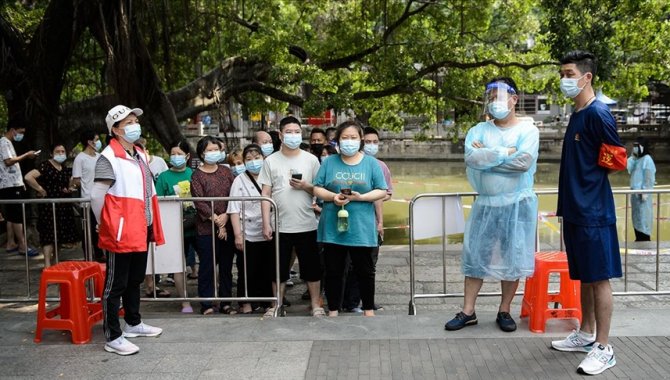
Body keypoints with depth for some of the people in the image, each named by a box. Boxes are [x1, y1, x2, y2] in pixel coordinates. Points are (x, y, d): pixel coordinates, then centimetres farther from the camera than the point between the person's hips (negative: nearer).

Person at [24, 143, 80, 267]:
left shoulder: (65, 168, 12)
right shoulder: (45, 166, -11)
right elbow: (28, 177, -24)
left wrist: (69, 189, 4)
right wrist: (41, 190, -17)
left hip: (63, 206, 7)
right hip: (49, 205, -7)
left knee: (59, 234, 12)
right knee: (49, 234, -10)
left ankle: (55, 261, 24)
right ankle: (47, 264, -11)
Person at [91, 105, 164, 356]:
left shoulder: (140, 155, 14)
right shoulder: (108, 158, -13)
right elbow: (96, 196, -16)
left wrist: (151, 225, 16)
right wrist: (107, 225, -6)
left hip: (141, 231, 8)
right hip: (120, 233, -8)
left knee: (135, 280, 21)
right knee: (115, 285, 0)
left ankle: (133, 323, 36)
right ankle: (113, 338, 8)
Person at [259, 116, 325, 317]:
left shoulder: (311, 159, 3)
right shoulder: (271, 161, 2)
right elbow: (265, 194, 0)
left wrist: (305, 186, -14)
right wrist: (266, 223, -6)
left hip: (306, 225, 0)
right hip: (280, 225, 0)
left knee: (312, 267, 8)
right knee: (279, 268, 10)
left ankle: (316, 305, 21)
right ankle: (277, 305, 24)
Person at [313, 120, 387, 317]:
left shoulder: (371, 163, 4)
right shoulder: (329, 162, 6)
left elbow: (381, 191, 1)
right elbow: (317, 189, 4)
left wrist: (360, 197, -14)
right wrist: (333, 196, -15)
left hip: (361, 227, -1)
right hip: (333, 226, 1)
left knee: (364, 269, 9)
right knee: (333, 270, 9)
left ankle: (368, 309, 25)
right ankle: (333, 309, 23)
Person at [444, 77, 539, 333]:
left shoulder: (528, 130, -2)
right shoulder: (478, 131, 5)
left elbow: (523, 162, -19)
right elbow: (472, 158, -14)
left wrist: (486, 156, -12)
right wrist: (506, 152, -15)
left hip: (517, 204, -2)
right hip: (485, 204, 2)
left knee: (513, 258, 6)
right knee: (475, 256, 5)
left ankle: (504, 311, 20)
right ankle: (468, 311, 15)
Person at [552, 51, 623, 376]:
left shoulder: (598, 113, -14)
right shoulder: (576, 115, 14)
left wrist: (589, 178, 0)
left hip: (593, 211, -9)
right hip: (575, 209, 9)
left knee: (599, 278, -1)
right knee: (584, 276, 16)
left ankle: (603, 348, 7)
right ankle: (586, 334, 28)